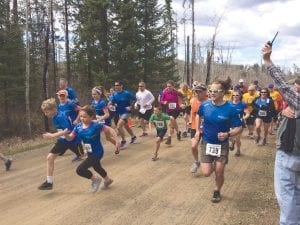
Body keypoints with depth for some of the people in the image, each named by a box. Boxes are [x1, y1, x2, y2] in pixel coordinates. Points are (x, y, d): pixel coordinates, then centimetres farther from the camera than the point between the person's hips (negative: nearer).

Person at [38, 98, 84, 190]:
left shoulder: (61, 116, -27)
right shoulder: (54, 117, -1)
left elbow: (67, 131, -34)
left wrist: (52, 136, -33)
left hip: (73, 140, -8)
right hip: (62, 141, 8)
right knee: (50, 157, -2)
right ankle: (49, 182, 5)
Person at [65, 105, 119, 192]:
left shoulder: (96, 125, -26)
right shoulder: (78, 126, -9)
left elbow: (110, 130, -19)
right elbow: (70, 138, -8)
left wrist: (117, 141, -23)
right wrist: (66, 134, -30)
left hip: (97, 152, -8)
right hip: (90, 153, 8)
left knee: (80, 170, -14)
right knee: (96, 167, 32)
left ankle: (95, 179, 12)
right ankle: (108, 180, 59)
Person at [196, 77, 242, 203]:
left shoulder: (229, 109, -17)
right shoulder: (205, 105, -9)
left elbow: (239, 128, -11)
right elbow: (199, 116, 15)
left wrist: (228, 134, -28)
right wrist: (198, 130, 7)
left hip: (222, 145, -2)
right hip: (206, 143, 2)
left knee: (219, 173, 2)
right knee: (206, 173, -6)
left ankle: (217, 191, 33)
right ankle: (213, 164, 30)